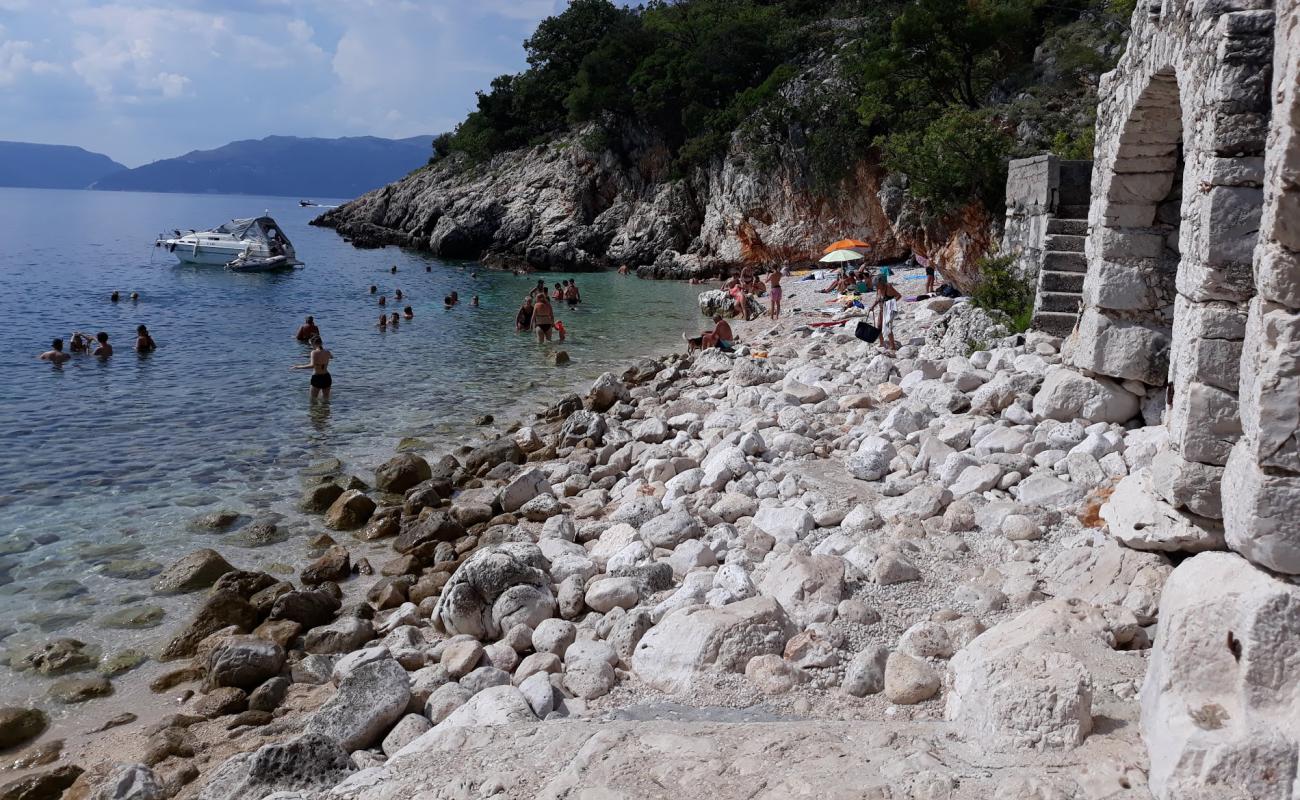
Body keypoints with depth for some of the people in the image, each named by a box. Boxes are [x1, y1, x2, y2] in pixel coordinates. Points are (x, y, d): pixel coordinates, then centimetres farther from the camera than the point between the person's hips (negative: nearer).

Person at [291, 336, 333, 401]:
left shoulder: (314, 352, -15)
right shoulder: (327, 352, 3)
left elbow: (312, 365, -29)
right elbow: (332, 356, 29)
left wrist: (299, 367, -25)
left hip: (317, 378, -5)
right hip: (327, 377, 5)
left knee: (313, 400, 9)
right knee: (326, 400, 18)